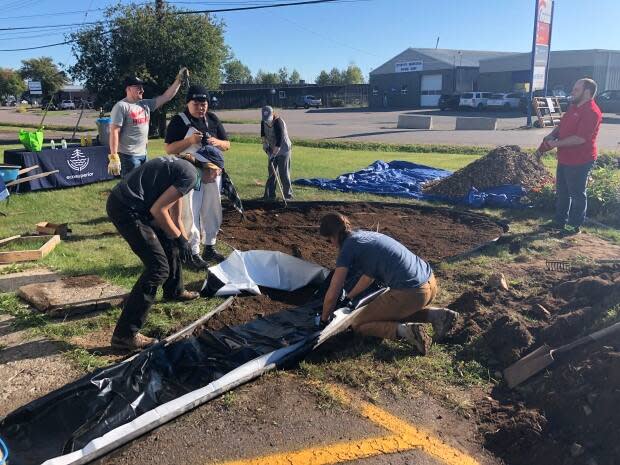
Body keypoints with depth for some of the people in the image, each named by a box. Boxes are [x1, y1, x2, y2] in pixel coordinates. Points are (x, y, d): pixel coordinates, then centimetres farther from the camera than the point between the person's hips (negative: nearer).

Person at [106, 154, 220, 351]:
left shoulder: (180, 166, 19)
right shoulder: (190, 175, -11)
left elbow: (175, 218, 24)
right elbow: (158, 210, -15)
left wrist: (183, 242, 28)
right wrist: (179, 237, -3)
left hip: (130, 204, 10)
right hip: (125, 209, -10)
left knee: (169, 244, 25)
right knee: (158, 267, -9)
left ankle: (174, 291, 49)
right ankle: (125, 334, -6)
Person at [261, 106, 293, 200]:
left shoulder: (278, 122, -26)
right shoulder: (264, 122, -3)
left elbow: (279, 141, -30)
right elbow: (263, 133, 16)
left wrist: (273, 154, -33)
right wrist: (264, 142, 2)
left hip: (283, 150, -7)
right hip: (272, 150, 7)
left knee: (283, 173, -6)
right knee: (271, 172, 8)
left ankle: (288, 194, 5)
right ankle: (270, 195, 14)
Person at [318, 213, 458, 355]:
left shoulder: (348, 247, -5)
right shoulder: (365, 235, 18)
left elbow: (332, 295, -3)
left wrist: (324, 318, 15)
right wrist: (349, 297, 39)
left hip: (410, 293, -8)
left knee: (358, 324, 9)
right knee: (396, 309, 38)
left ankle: (404, 330, -12)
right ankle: (436, 314, 14)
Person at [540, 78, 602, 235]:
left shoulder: (591, 112, -20)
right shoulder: (574, 107, 11)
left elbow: (580, 138, -27)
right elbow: (562, 126, 22)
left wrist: (556, 143, -20)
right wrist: (552, 135, 1)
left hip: (579, 161, -10)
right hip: (565, 158, 10)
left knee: (577, 194, 3)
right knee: (562, 191, 17)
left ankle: (575, 226, 14)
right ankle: (560, 220, 29)